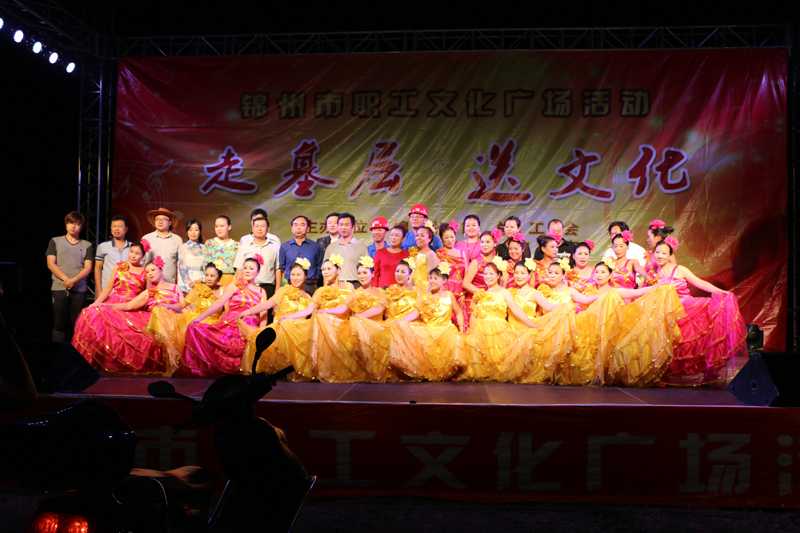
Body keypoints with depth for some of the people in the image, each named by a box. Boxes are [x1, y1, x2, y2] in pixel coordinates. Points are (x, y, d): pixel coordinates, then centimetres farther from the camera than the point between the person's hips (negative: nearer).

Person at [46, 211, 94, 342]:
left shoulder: (87, 245, 11)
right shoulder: (55, 241, 10)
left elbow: (88, 268, 2)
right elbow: (51, 264, 1)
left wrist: (74, 280, -15)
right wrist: (66, 279, -12)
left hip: (79, 289, 1)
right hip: (59, 288, -1)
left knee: (75, 324, 1)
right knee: (59, 323, -3)